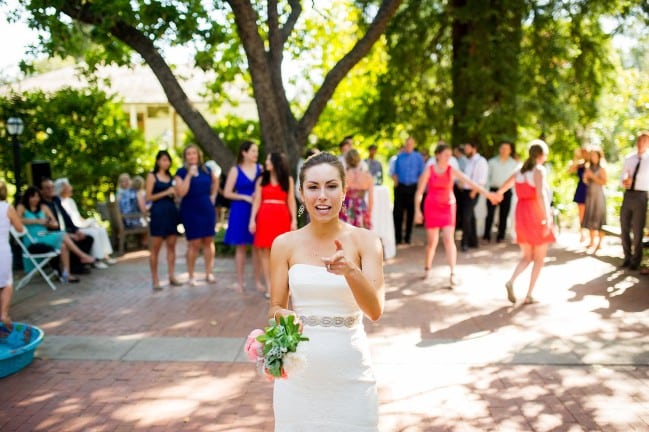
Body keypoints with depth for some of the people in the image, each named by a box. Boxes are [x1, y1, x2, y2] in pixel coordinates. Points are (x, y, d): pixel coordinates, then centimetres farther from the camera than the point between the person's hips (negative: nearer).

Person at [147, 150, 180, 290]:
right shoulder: (152, 176, 1)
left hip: (171, 211, 5)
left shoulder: (171, 177, 15)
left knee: (171, 246, 5)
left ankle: (172, 277, 10)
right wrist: (166, 192, -14)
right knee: (155, 248, -2)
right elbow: (149, 197, -7)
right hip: (158, 212, -5)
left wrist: (174, 192, -1)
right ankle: (155, 280, 2)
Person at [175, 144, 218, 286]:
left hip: (207, 209, 4)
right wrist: (189, 175, -19)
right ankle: (191, 276, 7)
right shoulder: (181, 172, -4)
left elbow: (215, 182, 27)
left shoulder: (206, 170, 7)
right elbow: (181, 193, -16)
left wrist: (213, 196, 13)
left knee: (209, 241, 6)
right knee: (194, 243, -4)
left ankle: (209, 273, 15)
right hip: (190, 211, -4)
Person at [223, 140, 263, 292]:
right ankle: (240, 281, 12)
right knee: (241, 246, 4)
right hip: (240, 211, -2)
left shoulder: (260, 168, 6)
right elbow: (227, 193, -2)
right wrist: (245, 197, -9)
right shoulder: (235, 170, 0)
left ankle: (258, 281, 10)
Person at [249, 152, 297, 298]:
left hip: (282, 218, -1)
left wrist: (294, 220, -1)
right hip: (265, 217, 1)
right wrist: (252, 220, -3)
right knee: (265, 251, -3)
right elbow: (257, 201, 6)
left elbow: (291, 201, 6)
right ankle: (269, 286, 1)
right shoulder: (261, 180, 10)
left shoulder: (288, 180, 8)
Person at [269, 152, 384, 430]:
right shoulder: (285, 244, -2)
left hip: (349, 371, -1)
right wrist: (284, 316, -20)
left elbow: (375, 311, -13)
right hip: (298, 370, 1)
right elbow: (274, 309, 2)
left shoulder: (365, 241, -5)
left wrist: (350, 271, -30)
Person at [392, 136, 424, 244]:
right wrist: (395, 180, -3)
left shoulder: (418, 157, 6)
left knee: (411, 213, 4)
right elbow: (394, 172, 14)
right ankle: (398, 237, 4)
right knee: (398, 212, -3)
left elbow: (421, 173, 6)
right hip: (400, 187, 1)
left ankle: (407, 237, 13)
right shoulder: (399, 156, 9)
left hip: (412, 187, -1)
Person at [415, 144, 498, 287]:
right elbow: (419, 192, -3)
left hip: (447, 207, 0)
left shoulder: (452, 170, -4)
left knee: (449, 239, -11)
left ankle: (453, 273, -11)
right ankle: (427, 268, 27)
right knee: (432, 241, 5)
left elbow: (469, 181, -14)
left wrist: (486, 193, -23)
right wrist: (417, 210, -7)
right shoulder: (429, 170, -6)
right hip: (431, 207, 0)